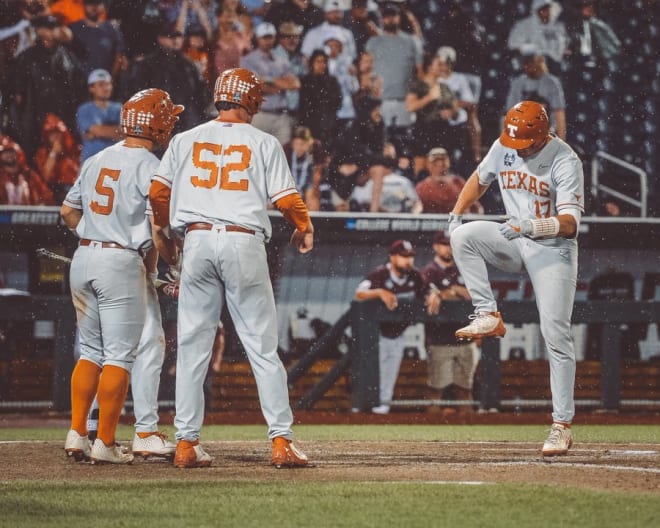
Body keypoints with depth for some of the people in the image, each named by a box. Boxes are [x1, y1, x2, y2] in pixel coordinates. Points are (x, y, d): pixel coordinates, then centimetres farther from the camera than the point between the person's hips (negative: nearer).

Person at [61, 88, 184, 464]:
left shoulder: (97, 160, 12)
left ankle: (77, 434, 9)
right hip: (122, 263, -7)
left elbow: (68, 211, 18)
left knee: (92, 351, 15)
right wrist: (152, 265, -3)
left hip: (84, 260, 7)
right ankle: (105, 443, -3)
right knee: (120, 355, -1)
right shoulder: (149, 166, -9)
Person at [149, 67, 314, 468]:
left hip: (197, 240, 2)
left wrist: (163, 233, 23)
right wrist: (305, 229, 19)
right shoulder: (264, 143, 4)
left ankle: (187, 443, 4)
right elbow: (287, 199, -1)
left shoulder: (186, 140, 10)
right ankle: (282, 441, -2)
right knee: (263, 348, 2)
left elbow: (158, 191, 5)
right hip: (244, 243, -2)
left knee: (192, 347, 7)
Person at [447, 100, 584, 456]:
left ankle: (562, 426, -8)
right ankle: (489, 317, -13)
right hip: (515, 242, 5)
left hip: (553, 250, -5)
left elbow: (570, 223, -27)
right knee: (463, 236, -22)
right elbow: (480, 178, 19)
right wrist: (456, 214, 4)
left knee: (555, 335, -11)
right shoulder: (503, 148, -2)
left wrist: (532, 227, -44)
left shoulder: (565, 162, -20)